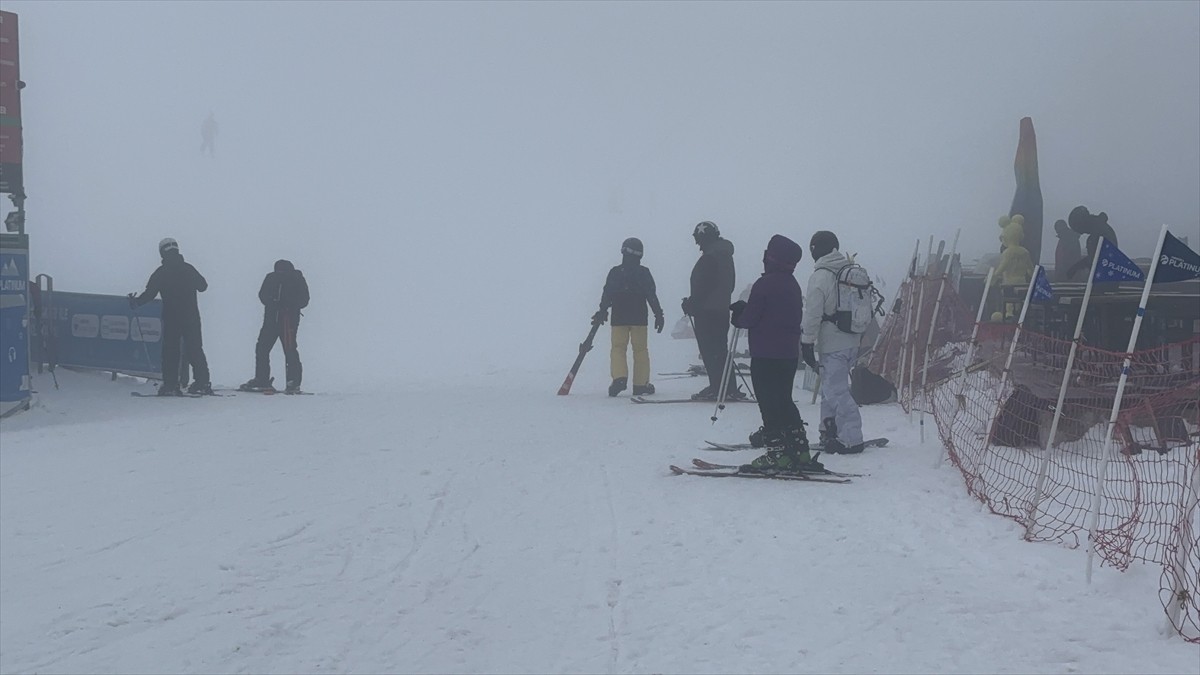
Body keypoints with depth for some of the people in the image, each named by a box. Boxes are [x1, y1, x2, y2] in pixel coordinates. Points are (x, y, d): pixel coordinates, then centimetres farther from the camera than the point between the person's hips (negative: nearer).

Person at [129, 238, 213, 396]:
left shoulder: (161, 272, -4)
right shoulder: (188, 268, 3)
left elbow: (149, 293, -7)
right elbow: (203, 286, 15)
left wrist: (136, 302, 3)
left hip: (171, 318, -2)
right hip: (191, 316, 2)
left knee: (170, 350, 3)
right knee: (195, 349, 7)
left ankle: (170, 384, -2)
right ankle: (202, 382, 2)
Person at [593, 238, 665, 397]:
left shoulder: (615, 272, 1)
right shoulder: (644, 273, -1)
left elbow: (607, 295, 2)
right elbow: (652, 296, -2)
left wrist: (602, 312, 11)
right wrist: (659, 315, 2)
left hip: (619, 318, 0)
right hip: (639, 318, 0)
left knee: (618, 348, 4)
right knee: (640, 349, 6)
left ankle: (619, 377, -18)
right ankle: (641, 384, 6)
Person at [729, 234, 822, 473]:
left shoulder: (765, 284, -14)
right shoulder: (792, 285, 13)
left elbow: (750, 319, -15)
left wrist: (738, 316, 10)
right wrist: (744, 308, 15)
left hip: (766, 356, -8)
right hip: (790, 354, 8)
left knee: (769, 404, -3)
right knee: (784, 402, 16)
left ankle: (777, 454, -4)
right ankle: (800, 451, 16)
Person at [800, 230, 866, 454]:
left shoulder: (820, 277, -13)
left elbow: (813, 314, -14)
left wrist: (807, 343, -8)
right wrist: (860, 335, 24)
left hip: (832, 344, -8)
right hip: (852, 341, 8)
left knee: (836, 391, -5)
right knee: (831, 387, 19)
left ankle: (851, 438, -6)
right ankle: (830, 433, 25)